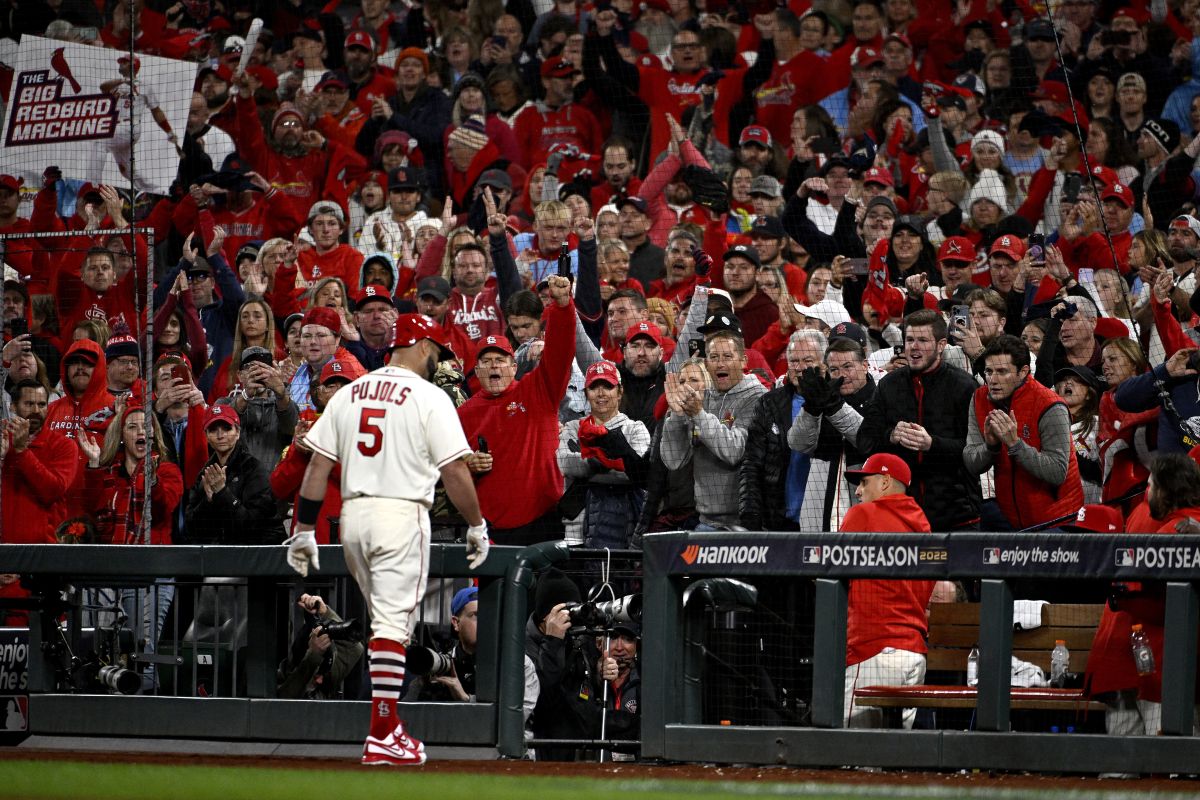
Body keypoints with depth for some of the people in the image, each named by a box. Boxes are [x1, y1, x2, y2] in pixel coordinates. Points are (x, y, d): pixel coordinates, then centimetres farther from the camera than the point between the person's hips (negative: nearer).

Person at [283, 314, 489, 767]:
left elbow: (317, 466, 9)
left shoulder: (348, 394, 12)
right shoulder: (429, 398, -4)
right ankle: (382, 738, -14)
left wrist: (304, 530, 11)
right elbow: (455, 472, -7)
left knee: (386, 620, 19)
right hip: (401, 514, -6)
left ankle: (389, 726, 20)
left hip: (352, 514, 6)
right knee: (393, 624, -9)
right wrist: (477, 526, 3)